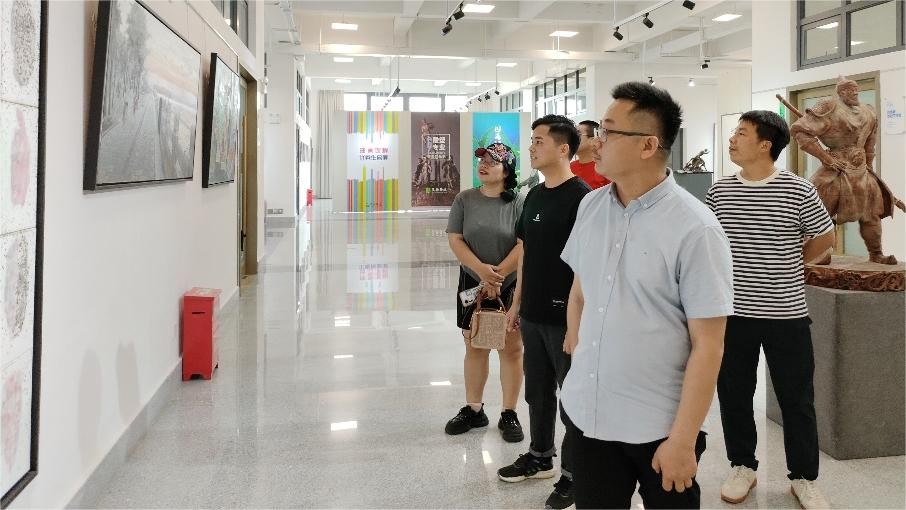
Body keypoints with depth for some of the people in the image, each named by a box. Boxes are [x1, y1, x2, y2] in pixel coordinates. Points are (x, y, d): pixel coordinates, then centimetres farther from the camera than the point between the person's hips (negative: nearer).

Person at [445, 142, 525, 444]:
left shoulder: (517, 203, -6)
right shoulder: (465, 200, 2)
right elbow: (455, 240, -3)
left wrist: (498, 275, -18)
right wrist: (482, 269, -17)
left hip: (510, 285, -2)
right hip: (473, 283, 3)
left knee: (511, 349, 4)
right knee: (474, 347, 12)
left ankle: (509, 415, 16)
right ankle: (473, 409, 26)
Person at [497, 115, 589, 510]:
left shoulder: (580, 197, -14)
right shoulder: (534, 195, 10)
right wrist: (517, 302, 16)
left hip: (565, 315, -8)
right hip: (533, 313, 8)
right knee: (537, 390, 19)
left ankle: (573, 474, 19)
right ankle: (540, 456, 36)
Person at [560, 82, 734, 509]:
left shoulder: (694, 229, -15)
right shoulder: (590, 206, 2)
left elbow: (707, 344, -15)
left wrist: (683, 439, -15)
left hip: (659, 426, -5)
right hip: (588, 413, 5)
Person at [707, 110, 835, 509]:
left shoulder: (798, 191, -8)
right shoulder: (719, 191, 1)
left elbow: (824, 239, 6)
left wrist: (787, 266, 8)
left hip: (787, 315, -2)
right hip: (732, 313, 3)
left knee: (796, 400, 8)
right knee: (733, 395, 11)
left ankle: (804, 478, 25)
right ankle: (742, 466, 30)